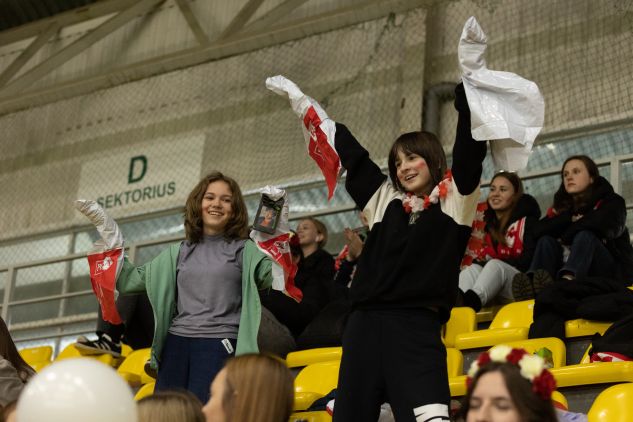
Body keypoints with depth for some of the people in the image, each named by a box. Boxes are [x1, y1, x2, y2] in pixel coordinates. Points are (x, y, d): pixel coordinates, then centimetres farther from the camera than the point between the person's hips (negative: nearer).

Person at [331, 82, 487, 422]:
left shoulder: (454, 200, 8)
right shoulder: (385, 200, 19)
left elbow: (470, 149, -2)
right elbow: (351, 154, 24)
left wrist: (466, 91, -7)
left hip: (417, 325, -5)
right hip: (365, 323, 5)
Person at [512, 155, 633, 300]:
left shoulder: (611, 202, 3)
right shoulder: (561, 208, 16)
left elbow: (602, 225, -21)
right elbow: (539, 231, -3)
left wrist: (565, 236, -8)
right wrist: (569, 219, -15)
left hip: (611, 273, -4)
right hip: (579, 279, 4)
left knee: (584, 236, -27)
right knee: (547, 240, -13)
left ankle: (566, 281, -63)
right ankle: (534, 285, -48)